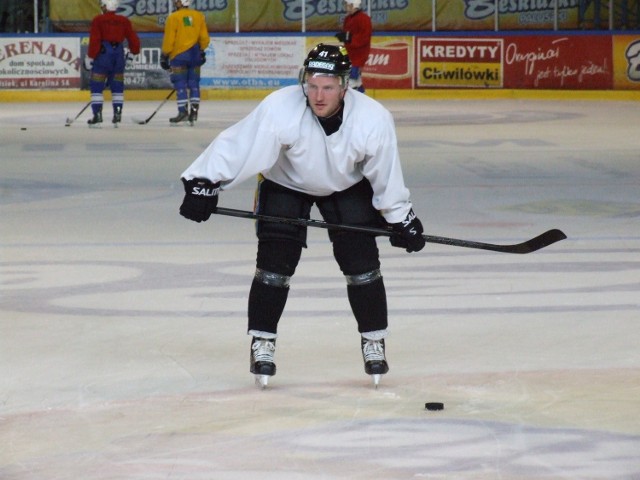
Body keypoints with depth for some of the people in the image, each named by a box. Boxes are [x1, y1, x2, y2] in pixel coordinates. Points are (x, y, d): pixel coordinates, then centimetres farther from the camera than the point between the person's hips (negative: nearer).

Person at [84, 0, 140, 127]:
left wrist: (90, 58, -5)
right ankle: (117, 115, 11)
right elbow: (133, 39, 8)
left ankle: (97, 116, -5)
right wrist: (132, 54, 23)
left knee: (96, 87, 1)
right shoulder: (124, 21, 6)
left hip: (103, 55, -4)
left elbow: (94, 41, -12)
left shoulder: (98, 20, -6)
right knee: (117, 87, 14)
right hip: (119, 57, 4)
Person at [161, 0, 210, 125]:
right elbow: (204, 38, 9)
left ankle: (183, 111, -7)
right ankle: (194, 111, 4)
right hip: (194, 54, 5)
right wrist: (201, 52, 23)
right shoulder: (199, 16, 6)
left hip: (179, 55, -5)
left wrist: (165, 56, 0)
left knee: (180, 83, -1)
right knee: (193, 82, 9)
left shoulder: (173, 18, -8)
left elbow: (169, 39, -8)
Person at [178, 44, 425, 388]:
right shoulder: (279, 109, -36)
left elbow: (387, 175, -16)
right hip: (285, 182, -1)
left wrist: (401, 219, -8)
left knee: (361, 262, -5)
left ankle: (373, 341, 12)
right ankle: (262, 343, 4)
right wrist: (203, 184, -33)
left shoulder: (374, 119, -30)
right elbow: (237, 146, -30)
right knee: (275, 262, -10)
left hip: (348, 187, 1)